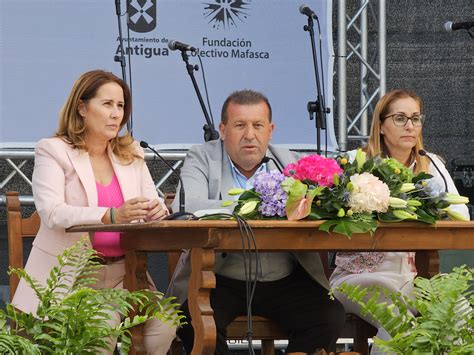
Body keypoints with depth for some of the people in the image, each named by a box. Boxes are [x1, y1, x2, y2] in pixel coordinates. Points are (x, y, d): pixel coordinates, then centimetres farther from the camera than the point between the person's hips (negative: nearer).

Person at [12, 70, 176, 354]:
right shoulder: (53, 151, -1)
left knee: (163, 328, -22)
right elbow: (51, 213, -16)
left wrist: (156, 211, -17)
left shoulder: (132, 153, 16)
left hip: (122, 270, 4)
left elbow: (152, 204, 11)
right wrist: (111, 216, -32)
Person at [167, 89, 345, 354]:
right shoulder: (202, 159, 2)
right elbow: (186, 207, -17)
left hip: (284, 281, 3)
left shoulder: (287, 162, 12)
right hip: (220, 281, -3)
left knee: (330, 317, -21)